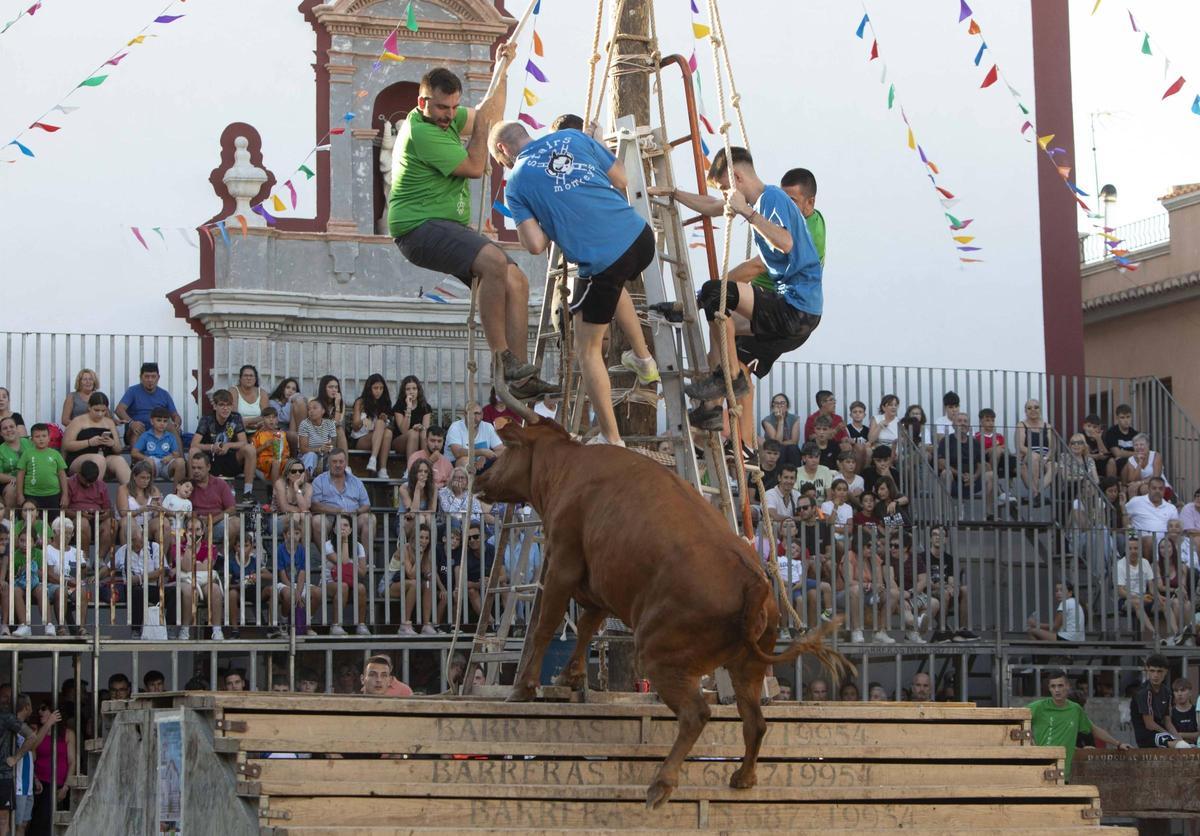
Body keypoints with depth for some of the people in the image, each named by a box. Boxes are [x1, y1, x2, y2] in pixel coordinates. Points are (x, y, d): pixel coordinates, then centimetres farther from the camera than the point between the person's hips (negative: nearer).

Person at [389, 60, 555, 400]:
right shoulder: (421, 131, -16)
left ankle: (520, 377, -7)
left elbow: (491, 116, 28)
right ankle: (502, 358, -30)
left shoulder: (444, 118, 15)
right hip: (420, 228, -10)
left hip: (449, 228, 10)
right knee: (494, 261, -34)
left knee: (516, 281, -5)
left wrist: (502, 69, 22)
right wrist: (481, 124, -1)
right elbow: (474, 167, -11)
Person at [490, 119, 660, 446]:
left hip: (600, 260, -5)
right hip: (640, 236, 5)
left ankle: (611, 441, 16)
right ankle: (643, 360, 44)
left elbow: (536, 245, -7)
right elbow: (622, 181, 15)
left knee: (588, 350, 13)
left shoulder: (516, 184, 2)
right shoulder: (573, 137, 11)